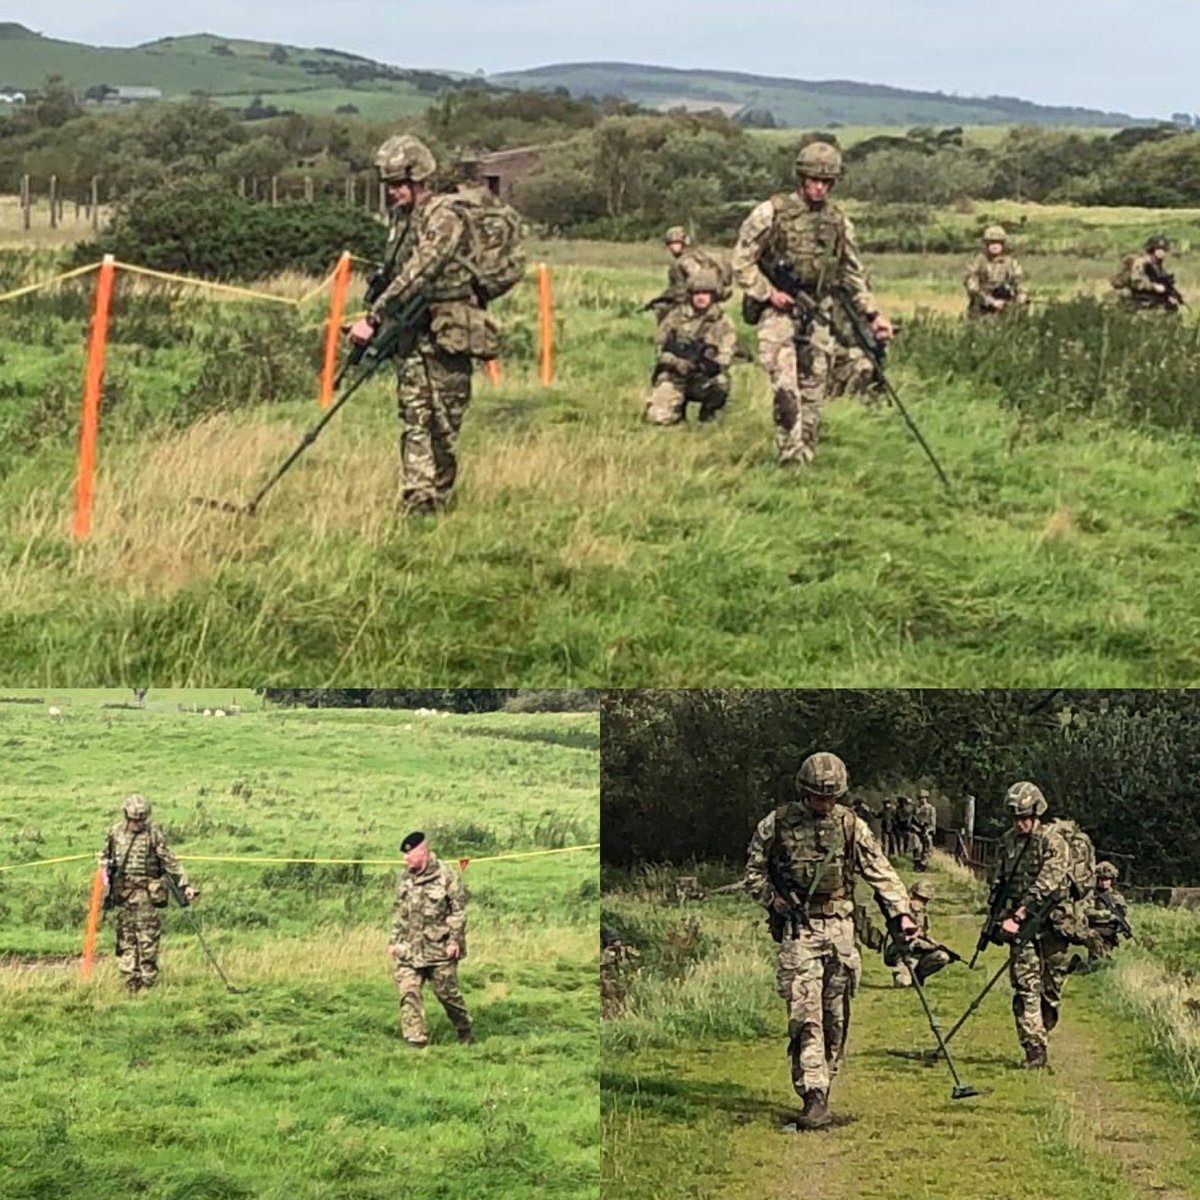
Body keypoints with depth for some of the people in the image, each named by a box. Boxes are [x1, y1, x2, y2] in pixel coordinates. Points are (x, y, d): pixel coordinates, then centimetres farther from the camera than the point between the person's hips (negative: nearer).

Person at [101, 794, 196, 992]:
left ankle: (149, 983, -3)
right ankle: (131, 982, 11)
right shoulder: (115, 833, 7)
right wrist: (105, 868, 4)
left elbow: (170, 862, -5)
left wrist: (185, 886, -9)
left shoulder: (154, 834, -5)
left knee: (148, 939, -7)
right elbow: (105, 855, 24)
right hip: (123, 893, 4)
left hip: (147, 894, -4)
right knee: (125, 939, 5)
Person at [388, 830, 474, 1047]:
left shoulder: (445, 875, -9)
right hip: (409, 948, 5)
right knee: (408, 992, -6)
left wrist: (454, 940, -12)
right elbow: (399, 911, 17)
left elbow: (459, 909, -8)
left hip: (439, 948, -5)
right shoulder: (405, 877, 9)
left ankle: (464, 1030, 26)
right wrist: (394, 940, 13)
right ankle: (416, 1039, -1)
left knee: (447, 992, 4)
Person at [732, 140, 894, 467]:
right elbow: (741, 261, -1)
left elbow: (854, 275, 18)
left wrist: (873, 315, 10)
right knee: (786, 389, -20)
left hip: (818, 316, 5)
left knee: (813, 394, 4)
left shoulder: (838, 223, 11)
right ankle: (790, 455, -18)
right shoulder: (772, 213, -3)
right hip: (779, 312, -5)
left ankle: (805, 460, 11)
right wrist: (769, 293, -10)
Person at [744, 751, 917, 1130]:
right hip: (798, 931, -3)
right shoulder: (777, 825, -1)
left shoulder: (850, 825, 4)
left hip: (840, 929, 3)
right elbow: (754, 871, 10)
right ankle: (814, 1098, -17)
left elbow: (881, 872, 4)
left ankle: (824, 1083, 21)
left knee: (836, 1017, 6)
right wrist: (772, 898, -6)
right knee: (805, 1016, -12)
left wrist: (900, 913, -6)